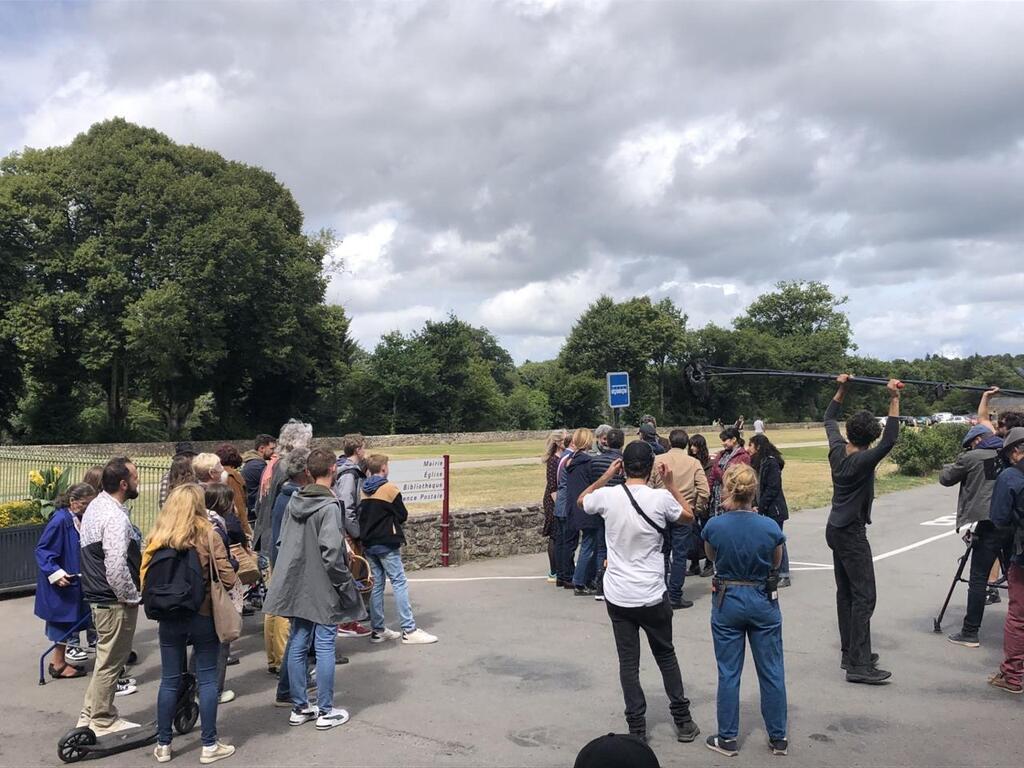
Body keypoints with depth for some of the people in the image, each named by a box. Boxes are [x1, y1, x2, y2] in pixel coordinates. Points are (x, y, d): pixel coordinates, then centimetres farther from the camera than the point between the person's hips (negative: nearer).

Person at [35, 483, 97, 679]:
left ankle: (59, 661, 29)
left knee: (67, 622, 17)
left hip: (74, 581, 8)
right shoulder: (60, 520, -21)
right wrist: (55, 573, -26)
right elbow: (42, 550, -18)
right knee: (63, 621, 3)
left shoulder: (79, 520, 3)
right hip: (61, 583, -8)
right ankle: (59, 665, 16)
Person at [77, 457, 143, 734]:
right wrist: (132, 597, -15)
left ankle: (91, 713, 33)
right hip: (114, 600, -10)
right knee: (111, 660, 4)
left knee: (107, 657, 22)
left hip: (98, 595, 10)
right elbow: (116, 567, -29)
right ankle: (103, 721, 17)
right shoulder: (115, 517, -24)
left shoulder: (96, 505, 9)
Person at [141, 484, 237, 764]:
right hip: (203, 616, -3)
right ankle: (209, 746, 13)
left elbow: (145, 578, 0)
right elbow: (227, 578, -13)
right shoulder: (208, 536, -11)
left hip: (168, 618, 3)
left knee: (169, 680, 13)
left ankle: (163, 745, 23)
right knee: (207, 679, 7)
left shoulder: (158, 537, -2)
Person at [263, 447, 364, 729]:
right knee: (325, 648, 3)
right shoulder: (329, 506, -18)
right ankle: (325, 712, 12)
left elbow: (283, 542, 11)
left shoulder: (294, 502, 4)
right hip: (323, 590, -7)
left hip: (296, 588, 7)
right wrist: (345, 585, -11)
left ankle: (299, 708, 24)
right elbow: (331, 553, -22)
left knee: (297, 646, 13)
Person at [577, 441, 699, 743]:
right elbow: (688, 515, 8)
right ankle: (683, 721, 26)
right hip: (652, 596, -1)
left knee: (628, 662, 9)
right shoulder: (661, 498, -13)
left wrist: (606, 476, 15)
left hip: (617, 596, 1)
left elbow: (581, 500, 15)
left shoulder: (607, 496, -9)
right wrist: (670, 483, 10)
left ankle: (637, 728, 15)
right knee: (666, 655, 18)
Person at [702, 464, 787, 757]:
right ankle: (778, 738, 24)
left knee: (729, 673, 11)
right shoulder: (770, 527, -14)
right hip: (763, 602, 0)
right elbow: (776, 563, 3)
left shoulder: (714, 526, -15)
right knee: (772, 672, 13)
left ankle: (727, 739, 20)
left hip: (727, 603, 0)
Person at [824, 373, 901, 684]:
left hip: (836, 530, 9)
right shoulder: (862, 460, -20)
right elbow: (890, 440, -32)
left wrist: (842, 389, 17)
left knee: (846, 594, 12)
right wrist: (894, 400, -29)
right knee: (864, 596, -9)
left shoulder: (837, 450, 0)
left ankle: (851, 654, 18)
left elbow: (829, 419, 17)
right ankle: (859, 665, -12)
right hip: (852, 534, -9)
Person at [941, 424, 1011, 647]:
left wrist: (954, 465, 24)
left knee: (978, 579, -1)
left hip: (990, 525, -5)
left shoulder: (971, 458, -3)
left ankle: (970, 633, 1)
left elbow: (945, 478, 6)